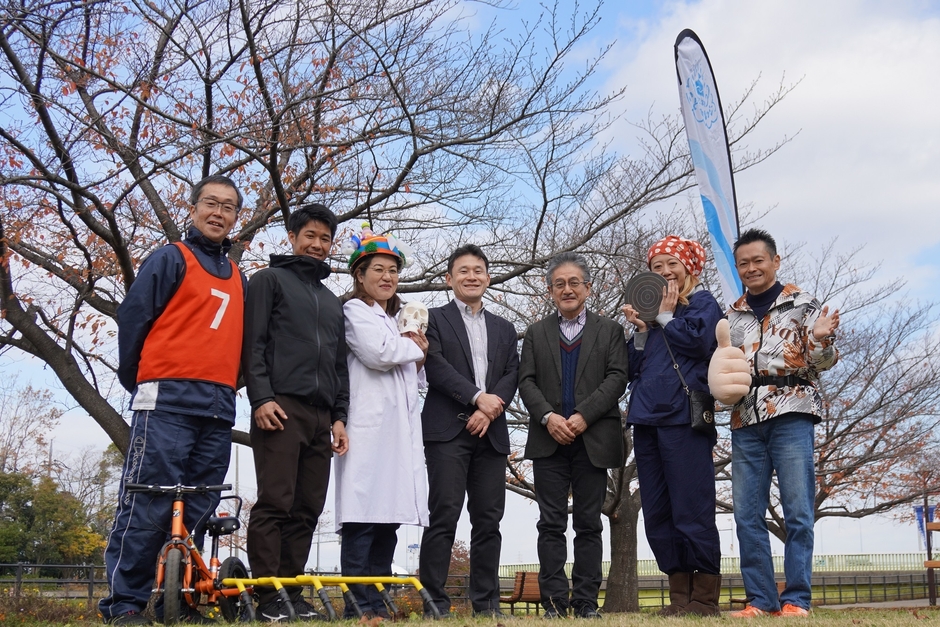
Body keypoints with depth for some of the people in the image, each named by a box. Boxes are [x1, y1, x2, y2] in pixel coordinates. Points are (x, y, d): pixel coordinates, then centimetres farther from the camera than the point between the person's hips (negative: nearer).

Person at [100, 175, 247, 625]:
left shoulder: (238, 279, 22)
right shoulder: (171, 258, 4)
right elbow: (132, 317, -1)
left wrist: (227, 389, 13)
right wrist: (135, 381, 2)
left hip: (218, 410, 6)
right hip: (168, 401, -6)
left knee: (197, 512, 6)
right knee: (147, 506, -8)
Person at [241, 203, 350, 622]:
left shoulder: (332, 302, 28)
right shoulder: (269, 281, 10)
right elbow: (253, 344, -2)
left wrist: (339, 416, 13)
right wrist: (261, 397, -13)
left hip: (321, 416, 6)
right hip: (281, 407, -6)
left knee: (307, 510, 3)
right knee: (274, 504, -10)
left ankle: (292, 592, 7)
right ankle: (268, 597, -8)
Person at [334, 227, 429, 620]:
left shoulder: (397, 319, 27)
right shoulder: (355, 310, 3)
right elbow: (378, 353, -14)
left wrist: (417, 354, 8)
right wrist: (416, 346, 3)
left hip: (401, 428, 8)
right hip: (369, 425, -8)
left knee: (390, 516, 4)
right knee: (363, 518, -10)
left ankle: (378, 604, 7)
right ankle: (359, 607, -10)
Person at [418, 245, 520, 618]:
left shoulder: (504, 329, 22)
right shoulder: (434, 320, 9)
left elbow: (512, 374, 10)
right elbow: (436, 367, -6)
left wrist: (492, 408, -8)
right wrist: (478, 397, -14)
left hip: (491, 432, 4)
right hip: (447, 431, -4)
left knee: (488, 520, 3)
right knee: (444, 515, -9)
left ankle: (485, 603, 8)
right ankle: (433, 601, -6)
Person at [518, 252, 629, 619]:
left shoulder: (609, 330, 10)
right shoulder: (536, 333, 15)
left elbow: (617, 378, -2)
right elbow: (526, 381, 6)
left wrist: (583, 416, -13)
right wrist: (548, 417, -11)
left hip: (593, 440, -1)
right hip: (549, 440, 1)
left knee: (588, 524, 3)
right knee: (551, 525, 0)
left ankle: (586, 602, 7)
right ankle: (555, 601, 3)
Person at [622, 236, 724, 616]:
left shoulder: (702, 303, 7)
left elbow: (699, 340, -13)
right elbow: (632, 368, 17)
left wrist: (665, 316, 0)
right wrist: (641, 329, 3)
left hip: (682, 417, -7)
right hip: (647, 418, 7)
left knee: (692, 510, -7)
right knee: (657, 515, 6)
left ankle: (704, 598, 0)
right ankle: (679, 594, 12)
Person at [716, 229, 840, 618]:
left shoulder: (802, 304, 7)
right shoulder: (731, 316, 18)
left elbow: (819, 363, 3)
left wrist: (822, 339, -17)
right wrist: (719, 382, 2)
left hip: (791, 413, -4)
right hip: (745, 419, 4)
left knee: (797, 510, -7)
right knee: (747, 515, 2)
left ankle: (796, 599, -1)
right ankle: (761, 600, 8)